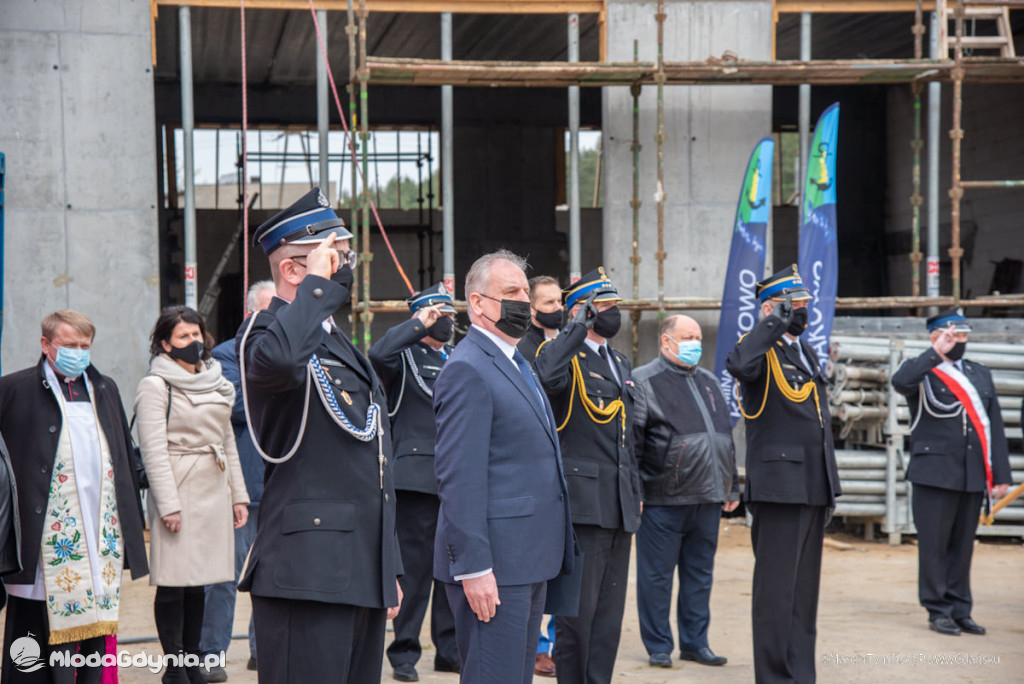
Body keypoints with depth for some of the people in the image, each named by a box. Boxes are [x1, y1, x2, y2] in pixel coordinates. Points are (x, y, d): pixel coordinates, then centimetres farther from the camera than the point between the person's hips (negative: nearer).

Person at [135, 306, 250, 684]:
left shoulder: (216, 383, 17)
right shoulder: (155, 386, -5)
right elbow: (153, 450, -10)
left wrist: (238, 494, 15)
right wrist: (168, 504, -16)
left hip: (214, 492, 6)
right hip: (179, 491, -6)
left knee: (198, 580, 10)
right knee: (173, 582, -4)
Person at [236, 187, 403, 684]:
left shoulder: (342, 347, 22)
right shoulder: (263, 335, -7)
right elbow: (279, 358, -36)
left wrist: (390, 569, 24)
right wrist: (319, 281, -20)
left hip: (363, 576, 9)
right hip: (306, 574, -9)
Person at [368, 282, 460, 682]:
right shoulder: (404, 355, 1)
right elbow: (377, 354, -23)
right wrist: (419, 324, -14)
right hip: (417, 479, -6)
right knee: (414, 567, -2)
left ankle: (449, 649, 19)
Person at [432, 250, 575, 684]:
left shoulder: (518, 364, 19)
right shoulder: (467, 370, -13)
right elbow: (458, 478, -19)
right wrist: (473, 568, -22)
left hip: (530, 561, 10)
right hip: (493, 565, -10)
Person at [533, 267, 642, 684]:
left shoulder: (620, 363, 20)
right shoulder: (563, 354, -6)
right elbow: (546, 377, -33)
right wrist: (579, 328, -22)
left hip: (618, 507, 8)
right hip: (582, 503, -8)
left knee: (610, 611, 12)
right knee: (578, 608, -3)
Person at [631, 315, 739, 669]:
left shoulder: (709, 382, 18)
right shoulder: (644, 381, -3)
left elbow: (725, 437, 23)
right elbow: (631, 441, -7)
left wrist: (732, 487, 19)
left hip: (707, 500, 6)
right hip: (663, 500, -6)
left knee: (700, 574, 11)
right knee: (657, 575, 1)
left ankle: (695, 642, 21)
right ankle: (658, 646, 11)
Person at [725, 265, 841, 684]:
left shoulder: (805, 351, 19)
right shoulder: (762, 350, -8)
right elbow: (738, 365, -35)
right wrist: (775, 322, -23)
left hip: (813, 488, 9)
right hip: (779, 487, -9)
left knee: (805, 587, 14)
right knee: (776, 588, -3)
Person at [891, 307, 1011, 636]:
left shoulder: (980, 374, 16)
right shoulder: (922, 371, 0)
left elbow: (995, 426, 14)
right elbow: (900, 382, -26)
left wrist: (1000, 475, 8)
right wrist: (936, 352, -18)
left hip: (973, 476, 5)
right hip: (935, 474, -5)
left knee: (963, 545, 9)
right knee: (935, 545, 0)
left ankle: (960, 610, 17)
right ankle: (938, 610, 9)